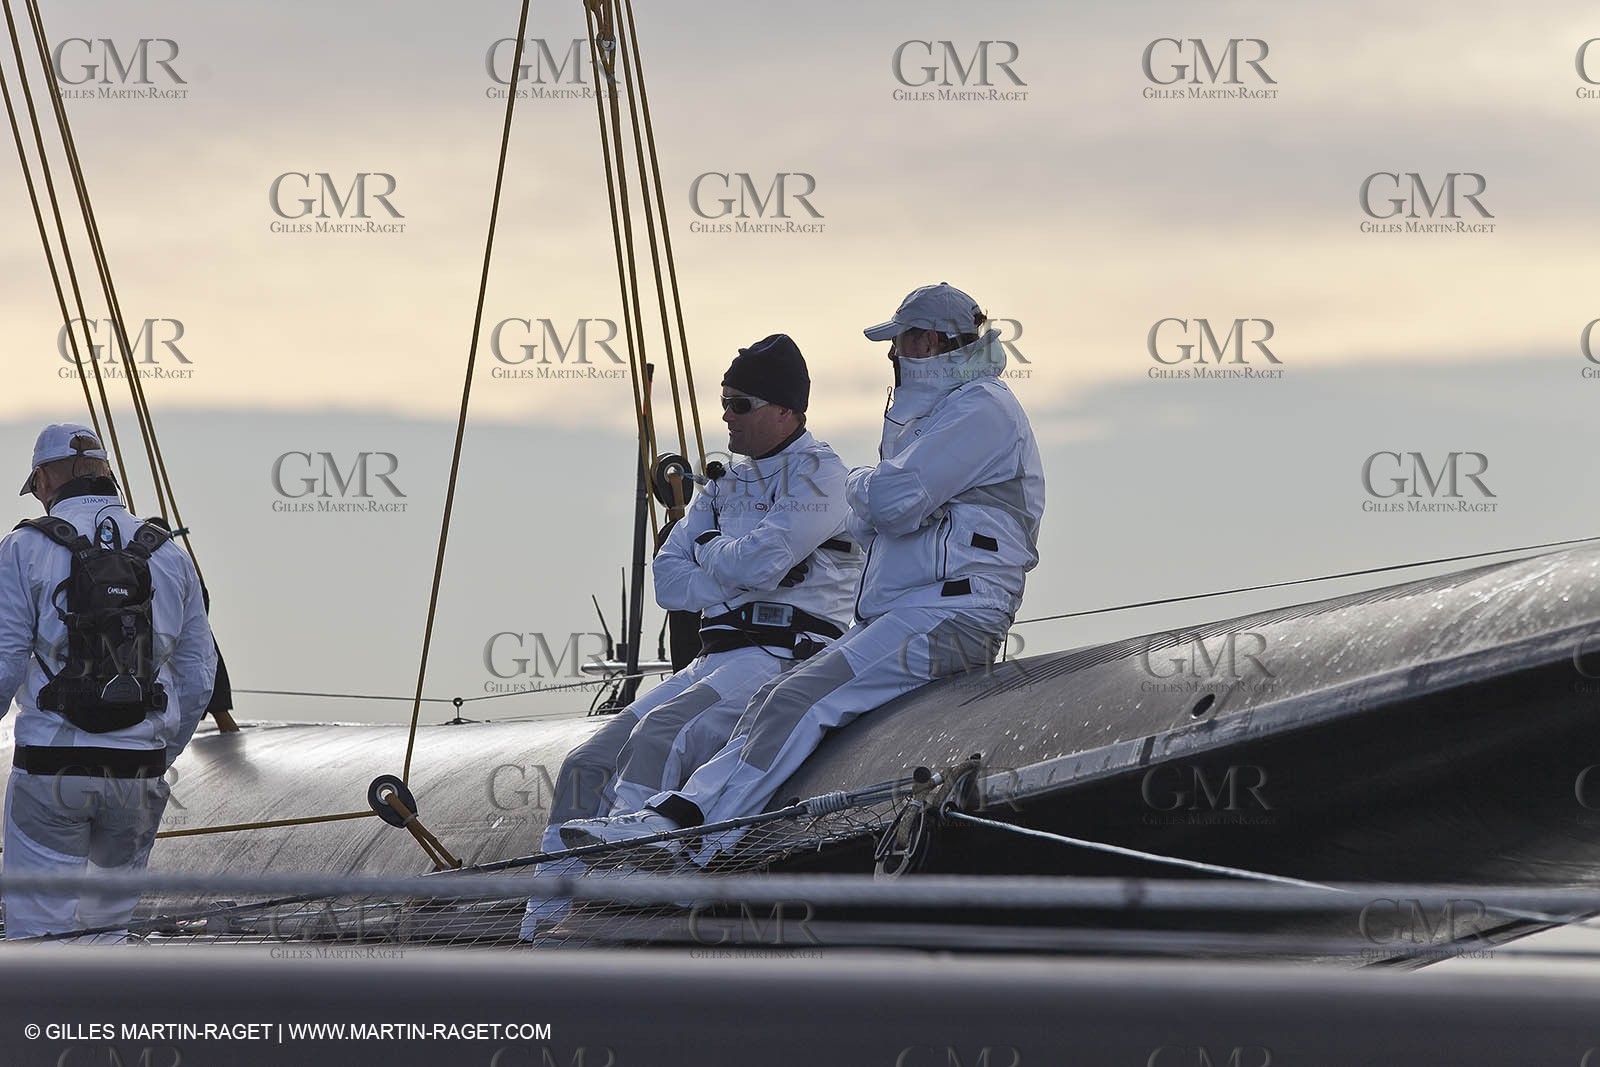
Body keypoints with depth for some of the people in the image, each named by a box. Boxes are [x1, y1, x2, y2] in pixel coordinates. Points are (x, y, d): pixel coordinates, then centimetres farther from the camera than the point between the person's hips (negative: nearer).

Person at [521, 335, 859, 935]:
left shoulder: (817, 473, -3)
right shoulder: (728, 486, 22)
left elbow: (762, 560, -18)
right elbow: (667, 578, 13)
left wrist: (707, 553, 4)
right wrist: (736, 576, -5)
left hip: (783, 657, -9)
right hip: (714, 661, 9)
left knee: (657, 739, -31)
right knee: (587, 766, -3)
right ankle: (542, 926, -4)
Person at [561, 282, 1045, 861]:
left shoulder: (982, 409, -7)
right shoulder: (929, 412, 26)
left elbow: (891, 500, -16)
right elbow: (866, 528, 25)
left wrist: (861, 483, 5)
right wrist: (873, 497, 4)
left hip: (952, 613, -10)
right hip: (887, 616, 10)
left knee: (802, 699, -23)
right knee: (776, 700, -6)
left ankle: (687, 836, -32)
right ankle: (674, 810, -19)